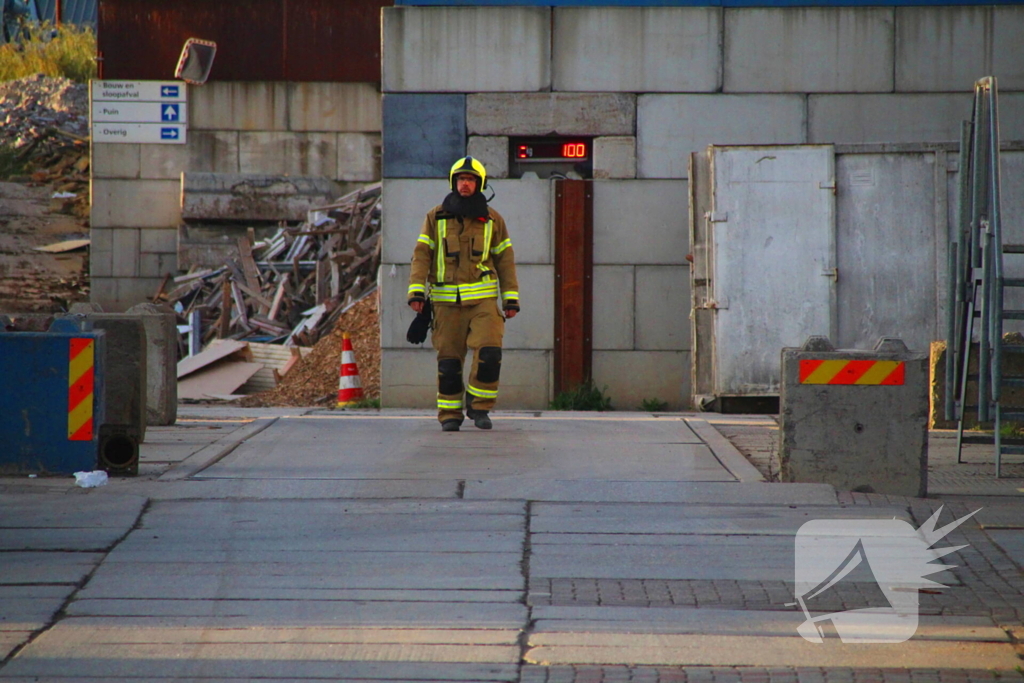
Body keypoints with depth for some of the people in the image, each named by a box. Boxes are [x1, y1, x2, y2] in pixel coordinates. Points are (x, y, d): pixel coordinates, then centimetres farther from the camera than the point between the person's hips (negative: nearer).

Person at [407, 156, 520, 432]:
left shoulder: (492, 220, 9)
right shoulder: (436, 218, 8)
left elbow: (505, 260, 11)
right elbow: (421, 256, 5)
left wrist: (511, 299, 5)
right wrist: (416, 291, -7)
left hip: (483, 299, 0)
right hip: (447, 300, 0)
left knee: (489, 352, -15)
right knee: (448, 359, 0)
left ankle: (479, 406, 2)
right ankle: (449, 414, 11)